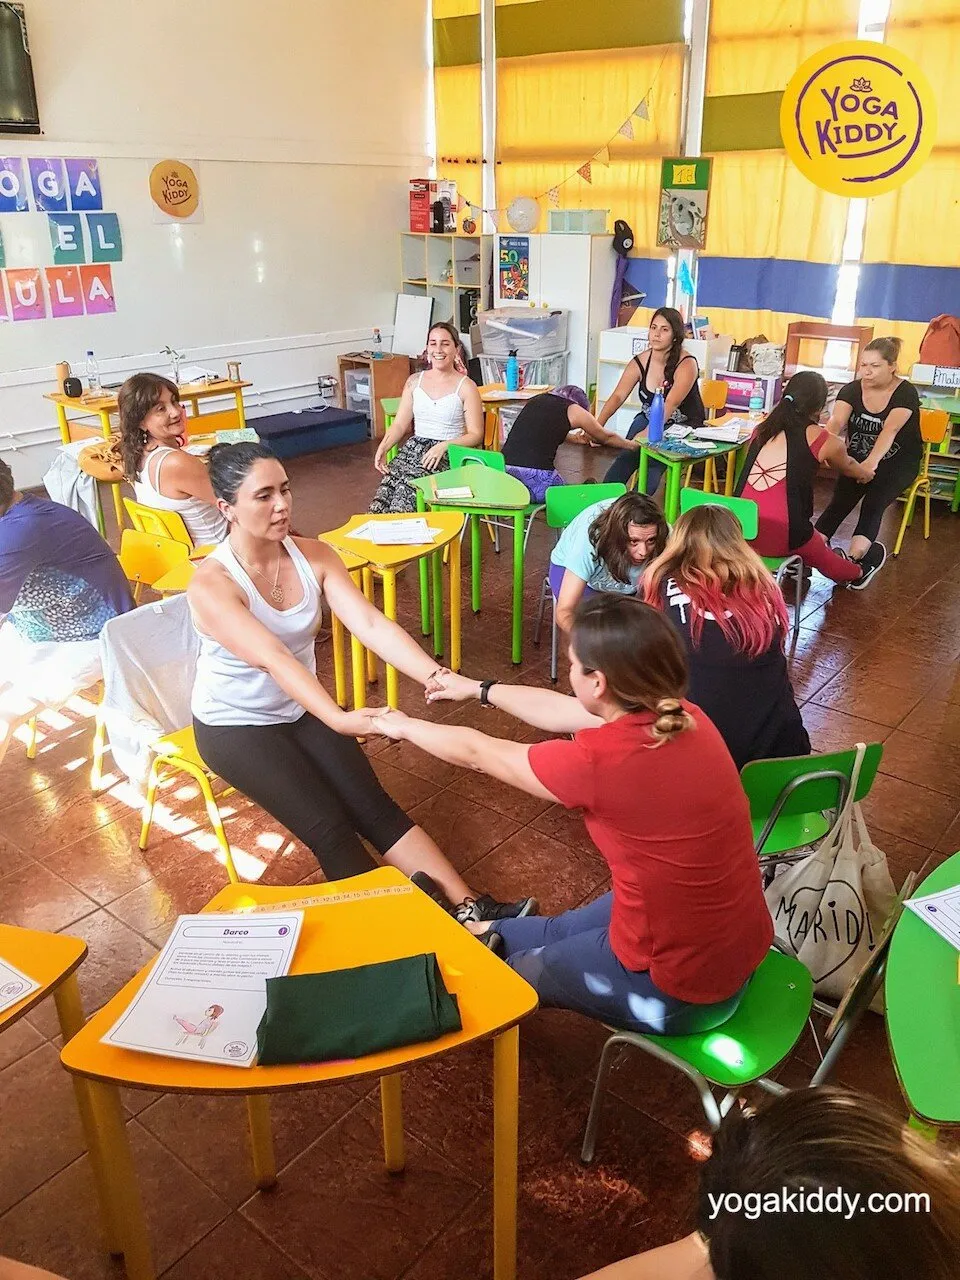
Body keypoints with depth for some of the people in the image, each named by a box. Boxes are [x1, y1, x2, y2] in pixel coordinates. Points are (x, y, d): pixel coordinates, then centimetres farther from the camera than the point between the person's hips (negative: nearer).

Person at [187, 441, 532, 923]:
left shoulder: (314, 555, -10)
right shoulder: (211, 585, -25)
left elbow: (371, 624, -22)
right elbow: (273, 659, -38)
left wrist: (437, 677, -37)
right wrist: (338, 719, -53)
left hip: (299, 709, 4)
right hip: (234, 725, -4)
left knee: (375, 808, -10)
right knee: (330, 830, -16)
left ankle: (469, 907, -10)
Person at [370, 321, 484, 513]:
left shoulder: (466, 387, 2)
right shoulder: (414, 381, 15)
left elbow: (475, 435, -1)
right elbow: (400, 424, 12)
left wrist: (444, 445, -18)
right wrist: (383, 447, -8)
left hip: (448, 454, -3)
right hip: (415, 447, 4)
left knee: (406, 485, -32)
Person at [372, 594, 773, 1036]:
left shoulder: (596, 760, -30)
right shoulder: (683, 717, -9)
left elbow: (476, 752, -11)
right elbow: (560, 711, 8)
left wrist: (403, 726, 7)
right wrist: (479, 689, 21)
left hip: (681, 991, -6)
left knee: (518, 972, 21)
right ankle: (487, 932, 48)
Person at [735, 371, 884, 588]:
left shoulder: (762, 430, 9)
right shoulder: (824, 440, -2)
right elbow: (847, 467, 23)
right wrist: (866, 474, 47)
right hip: (781, 538, -3)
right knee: (822, 555, 30)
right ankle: (857, 573, 55)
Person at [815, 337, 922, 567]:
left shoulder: (906, 393, -15)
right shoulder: (851, 390, -5)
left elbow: (890, 429, -33)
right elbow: (836, 421, -24)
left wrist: (872, 462, -51)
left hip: (899, 463, -2)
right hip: (858, 458, 2)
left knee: (873, 503, -28)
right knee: (841, 500, -23)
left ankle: (856, 556, -32)